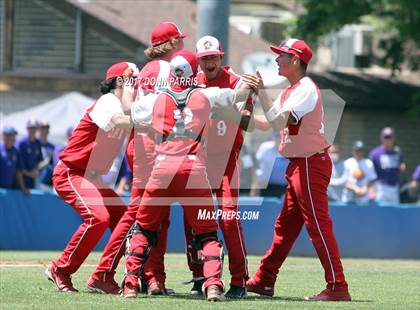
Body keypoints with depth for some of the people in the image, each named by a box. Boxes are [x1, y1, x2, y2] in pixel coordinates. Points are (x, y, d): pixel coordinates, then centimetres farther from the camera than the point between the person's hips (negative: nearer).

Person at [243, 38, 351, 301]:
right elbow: (268, 123, 15)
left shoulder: (306, 89, -15)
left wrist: (261, 91, -21)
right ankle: (264, 280, 22)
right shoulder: (290, 91, 16)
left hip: (311, 164, -10)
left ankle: (338, 287, -13)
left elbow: (278, 122, -25)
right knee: (285, 225, 15)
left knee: (318, 225, -12)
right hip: (298, 165, 10)